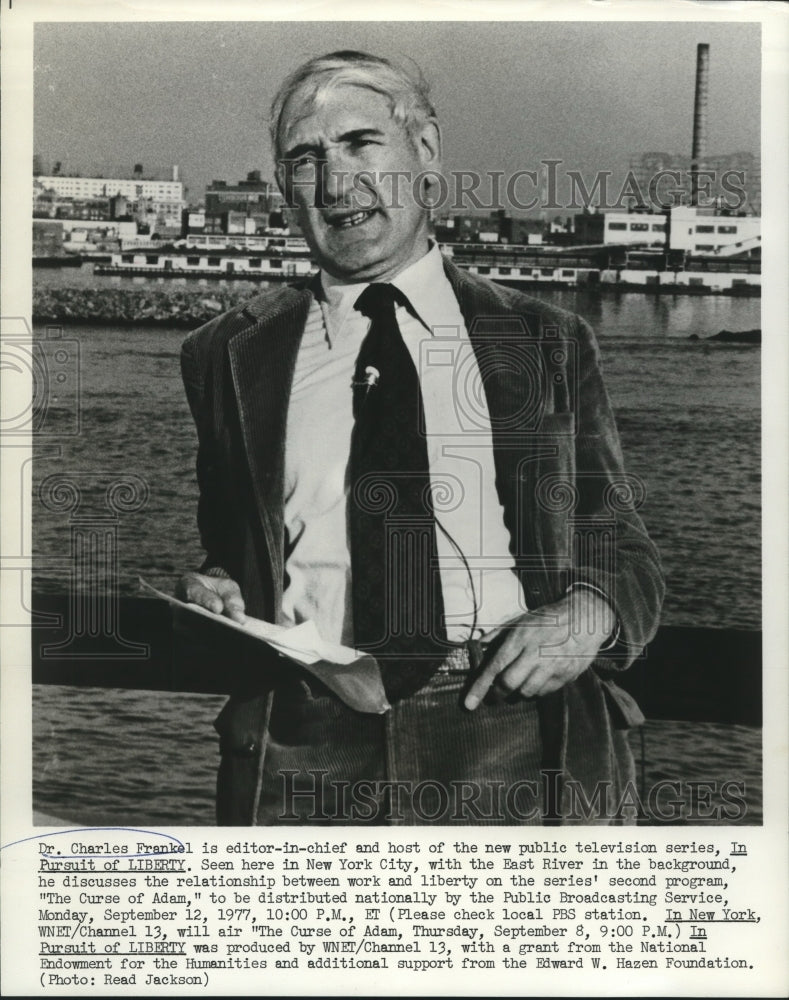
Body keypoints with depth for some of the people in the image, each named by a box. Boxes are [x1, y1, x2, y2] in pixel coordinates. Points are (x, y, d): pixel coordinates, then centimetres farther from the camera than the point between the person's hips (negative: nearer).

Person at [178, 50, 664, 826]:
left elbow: (622, 554, 13)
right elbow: (209, 547, 20)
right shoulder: (226, 355, 12)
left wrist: (586, 614, -8)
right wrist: (205, 596, -2)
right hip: (298, 754, 1)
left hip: (517, 736, 0)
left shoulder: (549, 344, 10)